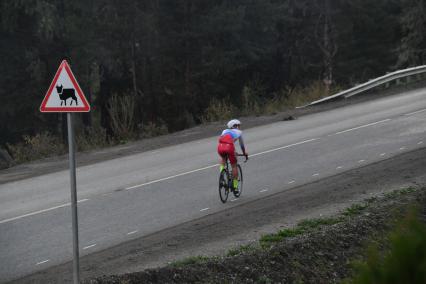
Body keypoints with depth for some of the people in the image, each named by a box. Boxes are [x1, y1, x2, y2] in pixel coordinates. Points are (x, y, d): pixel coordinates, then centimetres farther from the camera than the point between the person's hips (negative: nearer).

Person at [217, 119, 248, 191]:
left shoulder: (225, 131, 34)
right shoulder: (239, 132, 27)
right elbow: (242, 144, 36)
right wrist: (245, 153, 53)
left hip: (220, 147, 3)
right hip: (229, 147, -3)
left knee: (223, 158, 38)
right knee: (234, 166, 14)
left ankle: (221, 170, 16)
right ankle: (235, 185, 15)